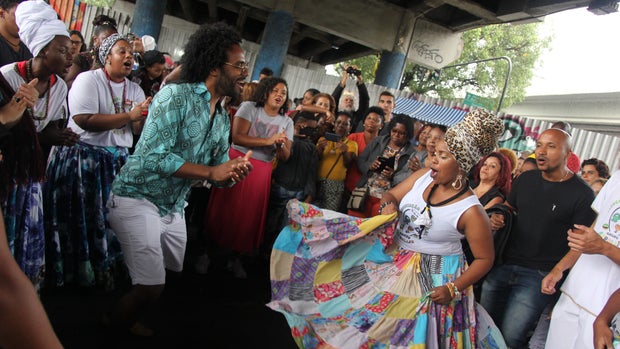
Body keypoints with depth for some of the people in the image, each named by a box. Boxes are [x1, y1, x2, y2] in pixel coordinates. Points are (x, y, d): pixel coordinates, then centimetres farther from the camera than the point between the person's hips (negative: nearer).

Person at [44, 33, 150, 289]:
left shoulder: (135, 90, 10)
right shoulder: (88, 80, -7)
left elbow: (138, 131, 7)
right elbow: (85, 121, -21)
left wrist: (144, 118, -15)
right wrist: (128, 116, -19)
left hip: (118, 160, 5)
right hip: (82, 159, -5)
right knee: (82, 220, 2)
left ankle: (106, 273, 20)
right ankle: (76, 273, 19)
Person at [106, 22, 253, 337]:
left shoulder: (223, 119, 6)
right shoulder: (175, 96, -19)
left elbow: (219, 174, 5)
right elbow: (154, 156, -28)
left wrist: (234, 172, -18)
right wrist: (210, 171, -28)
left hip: (173, 207, 8)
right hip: (138, 198, -8)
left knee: (176, 275, 20)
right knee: (152, 286, -9)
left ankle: (128, 319, 46)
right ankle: (114, 330, 23)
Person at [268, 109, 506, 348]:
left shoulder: (471, 212, -21)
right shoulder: (423, 177, -6)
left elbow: (485, 259, -13)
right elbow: (391, 195, 5)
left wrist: (453, 289, -20)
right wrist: (388, 206, -20)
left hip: (432, 279, -5)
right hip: (393, 258, 6)